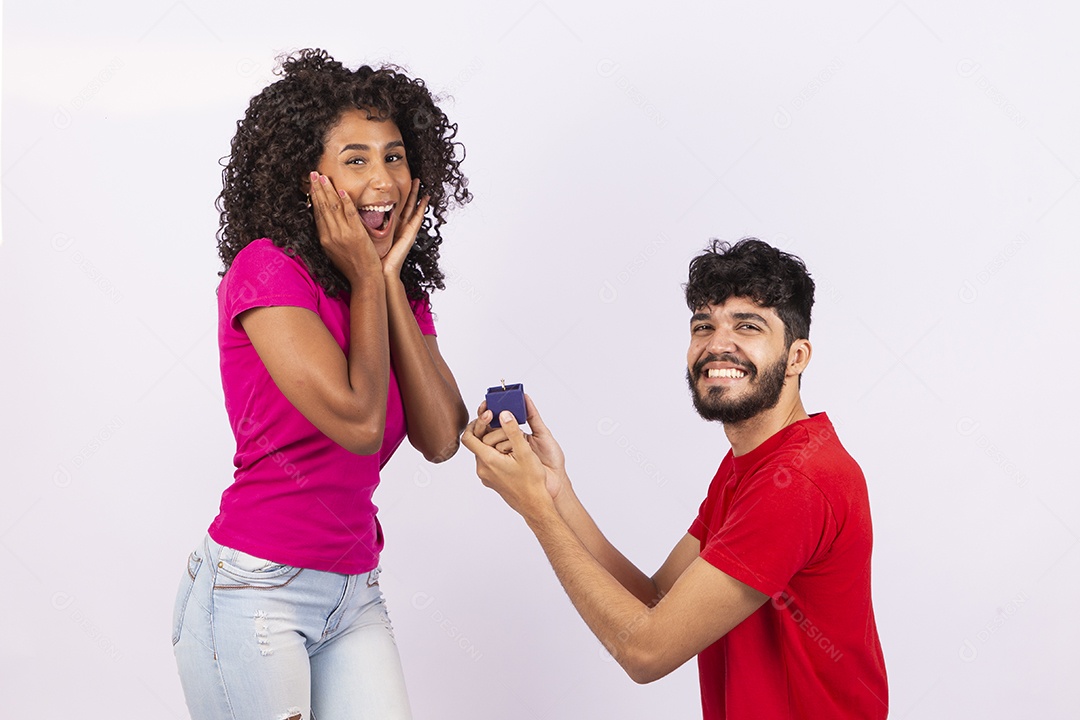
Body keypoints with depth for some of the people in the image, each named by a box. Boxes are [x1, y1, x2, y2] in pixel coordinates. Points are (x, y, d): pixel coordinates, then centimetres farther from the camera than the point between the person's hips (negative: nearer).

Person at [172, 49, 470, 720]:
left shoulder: (401, 297, 10)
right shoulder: (266, 269, -12)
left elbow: (441, 439, -5)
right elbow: (358, 422, -20)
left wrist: (392, 279, -5)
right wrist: (366, 279, -10)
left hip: (354, 594, 6)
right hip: (255, 589, -6)